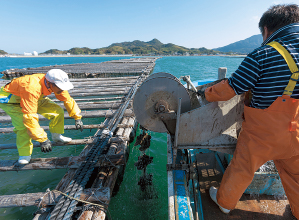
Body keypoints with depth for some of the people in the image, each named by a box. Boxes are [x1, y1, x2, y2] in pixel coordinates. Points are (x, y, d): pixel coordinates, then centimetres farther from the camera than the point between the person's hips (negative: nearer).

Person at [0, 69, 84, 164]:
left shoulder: (56, 84, -22)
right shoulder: (32, 89, -43)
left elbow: (68, 100, -5)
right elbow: (29, 117, -43)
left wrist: (77, 118, -2)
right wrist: (43, 140, -40)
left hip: (35, 98, 6)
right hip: (9, 99, -6)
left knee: (57, 111, -9)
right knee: (24, 124, -27)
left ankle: (56, 136, 14)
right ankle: (24, 154, -7)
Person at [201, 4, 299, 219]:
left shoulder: (262, 55, -21)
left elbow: (229, 90, -17)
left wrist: (207, 93, 2)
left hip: (261, 135, -4)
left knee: (241, 171, 16)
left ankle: (225, 202, 39)